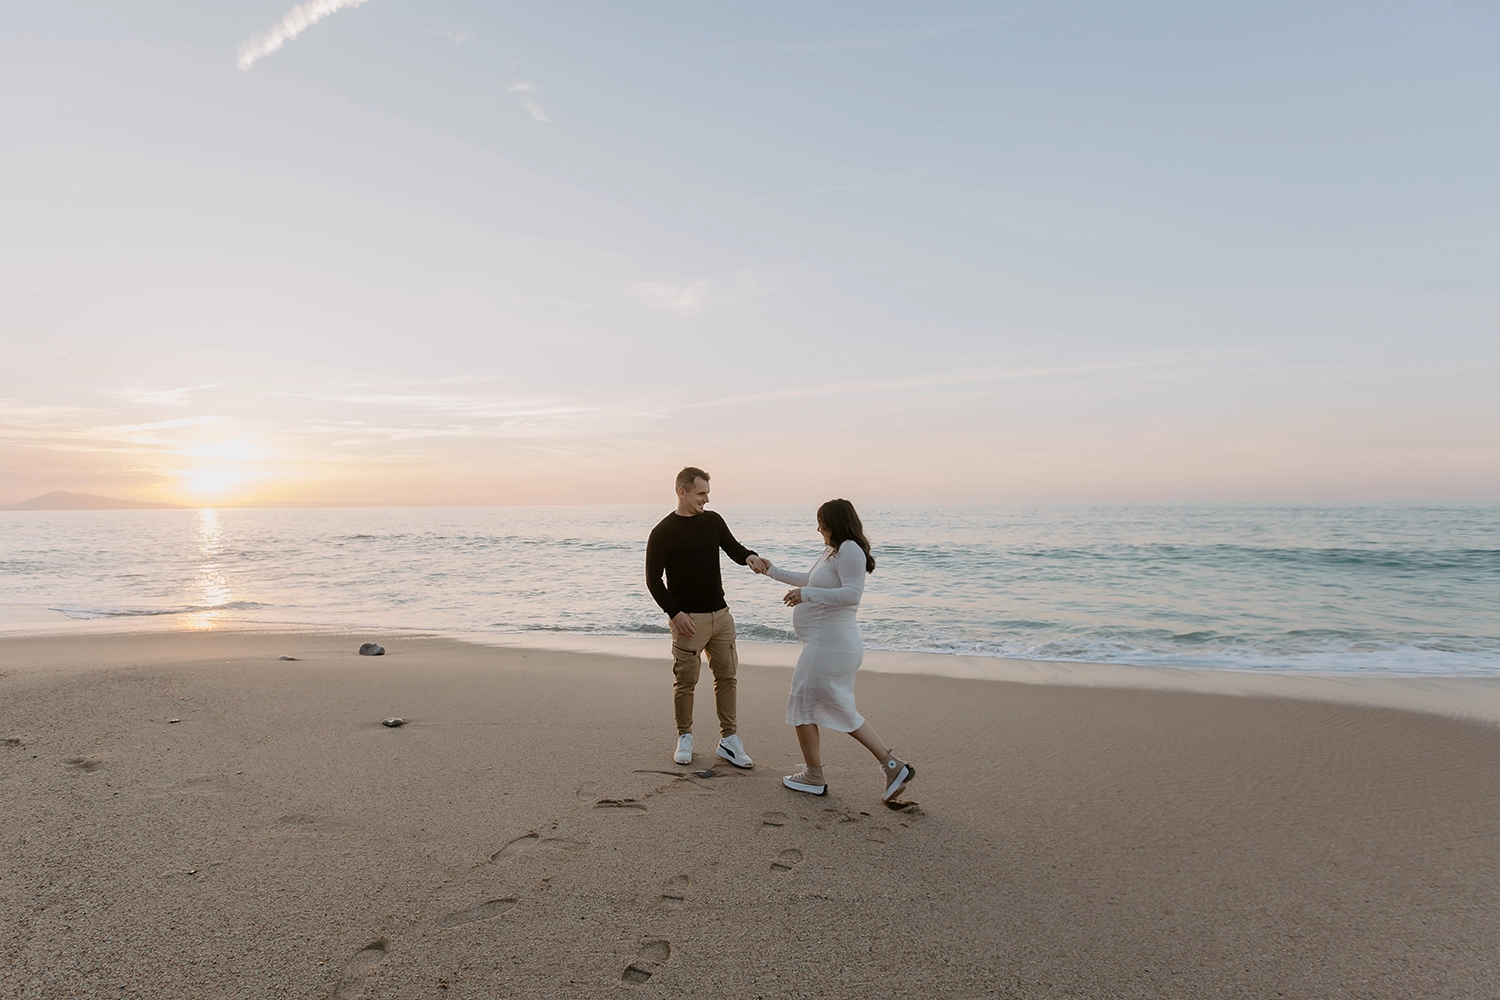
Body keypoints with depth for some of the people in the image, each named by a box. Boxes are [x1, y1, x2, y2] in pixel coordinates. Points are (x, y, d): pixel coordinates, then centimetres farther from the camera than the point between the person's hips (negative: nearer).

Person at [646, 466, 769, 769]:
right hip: (688, 619, -5)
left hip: (720, 615, 5)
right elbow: (653, 579, -7)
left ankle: (729, 740, 16)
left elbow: (732, 547, 15)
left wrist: (749, 557, -9)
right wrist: (674, 613, -16)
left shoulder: (713, 520, 6)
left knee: (726, 676, 7)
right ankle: (685, 738, 21)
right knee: (686, 680, 3)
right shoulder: (663, 532, -9)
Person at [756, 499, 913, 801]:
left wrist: (807, 595, -25)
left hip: (829, 645, -10)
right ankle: (892, 765, 13)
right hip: (831, 643, 10)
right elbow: (808, 579, 30)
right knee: (841, 710, 13)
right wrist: (773, 572, 35)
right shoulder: (831, 551, 15)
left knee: (803, 703, 3)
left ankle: (813, 776, 15)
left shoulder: (850, 550, -15)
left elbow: (851, 594, -25)